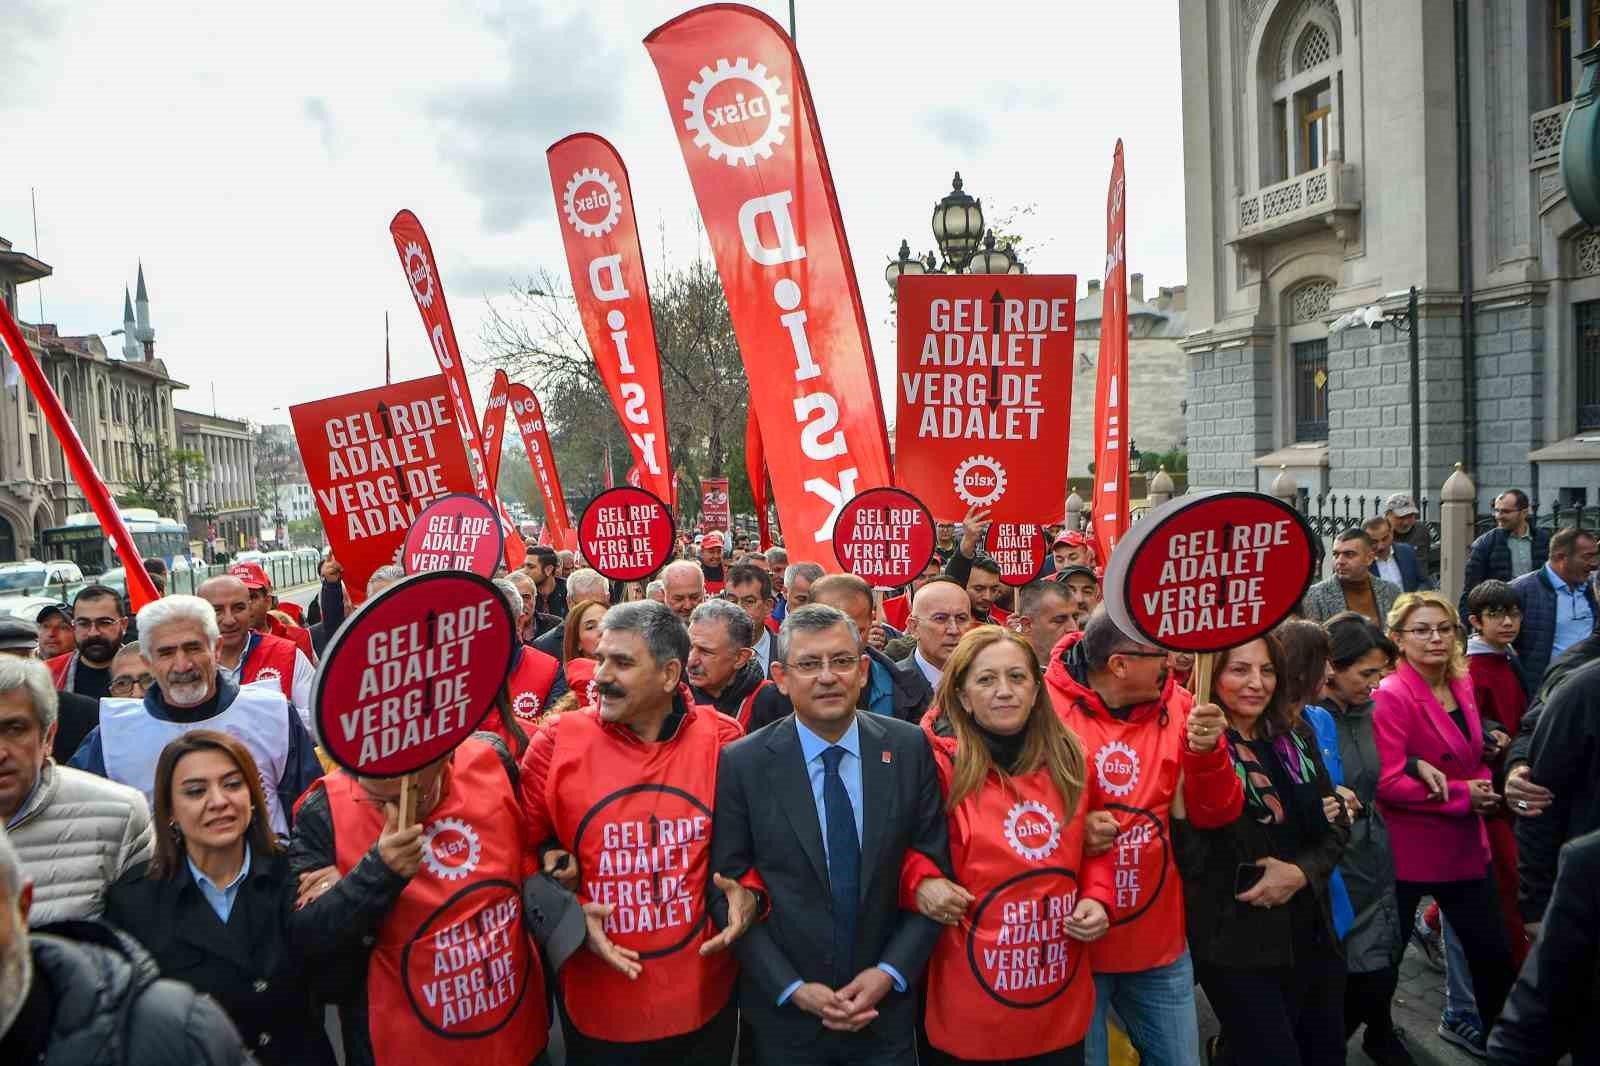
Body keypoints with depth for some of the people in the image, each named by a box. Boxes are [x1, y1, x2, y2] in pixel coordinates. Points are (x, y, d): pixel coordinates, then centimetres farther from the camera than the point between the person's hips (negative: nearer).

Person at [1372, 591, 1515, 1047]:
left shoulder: (1462, 686, 5)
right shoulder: (1391, 697, -19)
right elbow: (1387, 783, -24)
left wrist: (1483, 786, -2)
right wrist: (1462, 794, -20)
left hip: (1464, 845, 7)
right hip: (1409, 851, -7)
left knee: (1495, 954, 16)